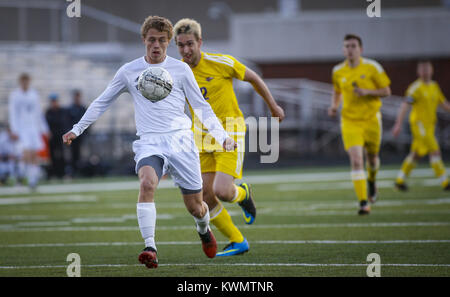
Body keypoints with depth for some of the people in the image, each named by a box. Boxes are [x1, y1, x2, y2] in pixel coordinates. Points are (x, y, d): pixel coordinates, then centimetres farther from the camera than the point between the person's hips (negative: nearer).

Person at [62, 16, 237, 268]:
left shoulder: (181, 69, 5)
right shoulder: (129, 71, 7)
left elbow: (201, 106, 10)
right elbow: (102, 102, 18)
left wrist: (222, 135, -1)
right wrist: (77, 129, 14)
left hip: (181, 140, 0)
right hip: (149, 142, 0)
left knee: (195, 207, 5)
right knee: (147, 183, -32)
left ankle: (204, 230, 42)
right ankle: (150, 248, -34)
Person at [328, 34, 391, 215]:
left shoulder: (372, 67, -6)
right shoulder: (338, 71, 1)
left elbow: (386, 91, -3)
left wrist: (367, 92, -19)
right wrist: (334, 106, 1)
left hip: (371, 119, 0)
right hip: (349, 120, 0)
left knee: (372, 157, 16)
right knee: (356, 160, -15)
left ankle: (371, 180, 53)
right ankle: (363, 203, -16)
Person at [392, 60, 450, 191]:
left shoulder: (434, 86, 13)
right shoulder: (416, 87, -11)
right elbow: (404, 106, -16)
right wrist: (398, 124, -24)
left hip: (429, 125, 8)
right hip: (419, 123, -8)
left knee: (416, 154, 12)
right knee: (435, 151, -13)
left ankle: (400, 180, 21)